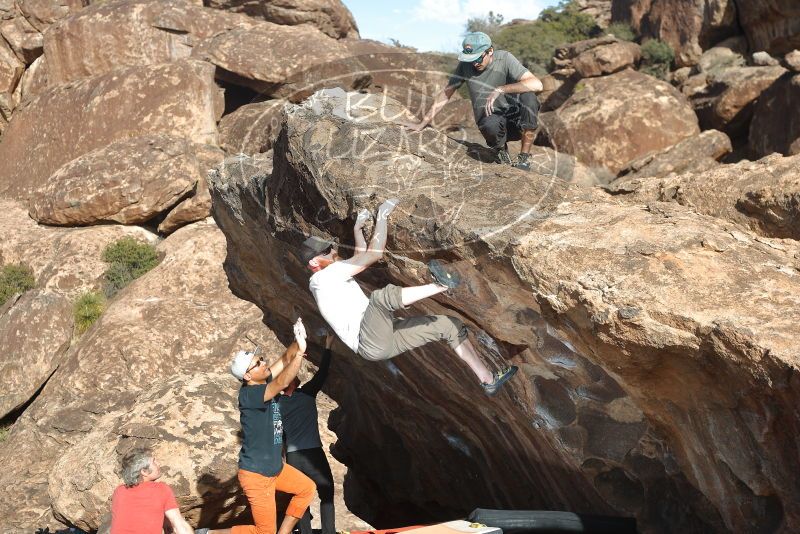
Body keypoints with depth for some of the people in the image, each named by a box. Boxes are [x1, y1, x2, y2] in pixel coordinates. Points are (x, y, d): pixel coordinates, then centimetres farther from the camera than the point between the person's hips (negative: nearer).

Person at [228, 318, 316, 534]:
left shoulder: (263, 382, -2)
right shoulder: (249, 394, -26)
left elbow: (284, 360, -3)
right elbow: (282, 383, -39)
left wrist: (297, 342, -23)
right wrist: (300, 352, -41)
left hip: (275, 467, 9)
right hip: (256, 475, -9)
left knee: (306, 488, 23)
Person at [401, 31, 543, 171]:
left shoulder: (504, 58, -12)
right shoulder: (465, 65, -4)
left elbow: (537, 84, -24)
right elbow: (445, 94, 4)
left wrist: (500, 89, -31)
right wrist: (421, 124, 1)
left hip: (516, 120, 0)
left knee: (528, 97, -32)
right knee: (491, 124, -37)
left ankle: (524, 157, -17)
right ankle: (500, 149, 1)